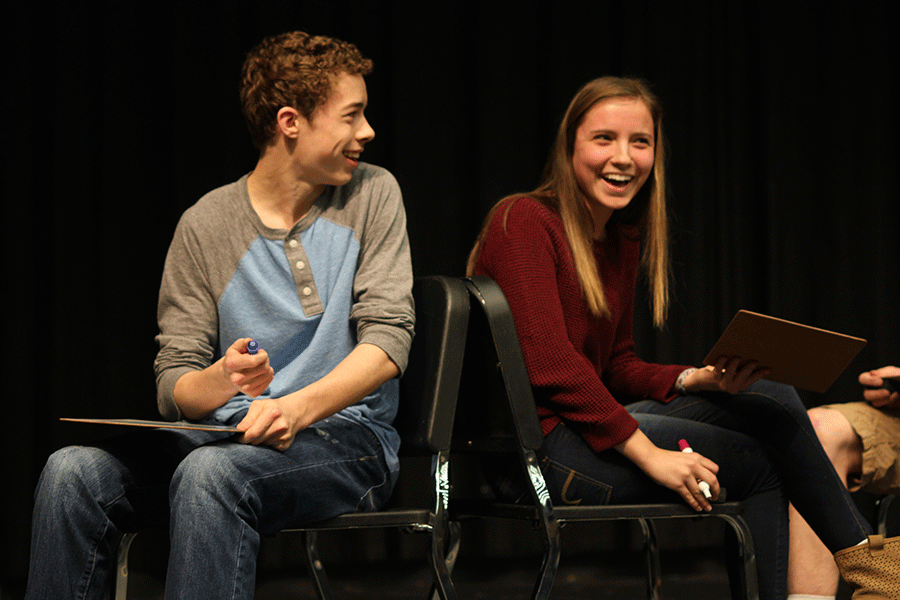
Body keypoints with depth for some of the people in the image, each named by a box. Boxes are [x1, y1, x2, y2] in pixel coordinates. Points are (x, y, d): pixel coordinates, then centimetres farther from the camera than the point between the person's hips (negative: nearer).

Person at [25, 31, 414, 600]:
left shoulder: (372, 196, 4)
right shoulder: (206, 225, 4)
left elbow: (388, 336, -7)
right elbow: (174, 390, 2)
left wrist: (301, 408, -24)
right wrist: (222, 380, -23)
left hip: (345, 436, -2)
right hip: (230, 431, 2)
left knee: (210, 472, -35)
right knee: (72, 471, -24)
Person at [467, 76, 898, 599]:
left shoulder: (622, 238, 15)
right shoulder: (525, 221, -11)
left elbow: (616, 368, 15)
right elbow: (549, 364, -20)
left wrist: (699, 379, -5)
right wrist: (649, 455, -23)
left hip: (586, 420, 8)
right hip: (532, 447, -8)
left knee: (775, 404, -4)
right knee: (755, 456, -7)